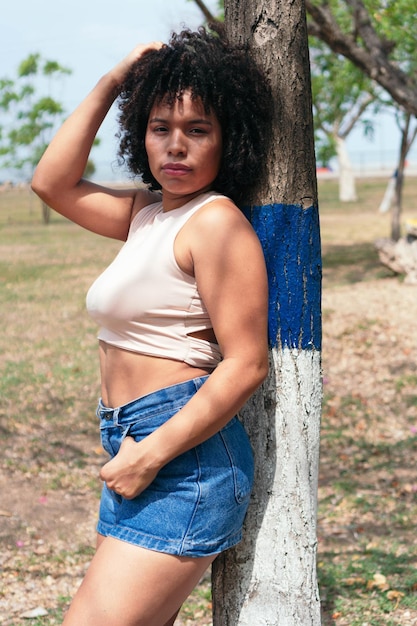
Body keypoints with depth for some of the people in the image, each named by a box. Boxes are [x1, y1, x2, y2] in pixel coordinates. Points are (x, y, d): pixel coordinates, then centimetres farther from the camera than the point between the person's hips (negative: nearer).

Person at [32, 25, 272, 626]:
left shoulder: (216, 221, -12)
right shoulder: (147, 212, 14)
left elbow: (246, 364, -18)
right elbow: (52, 183, 15)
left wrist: (151, 454, -19)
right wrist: (109, 85, 10)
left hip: (184, 454, -9)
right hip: (137, 448, 9)